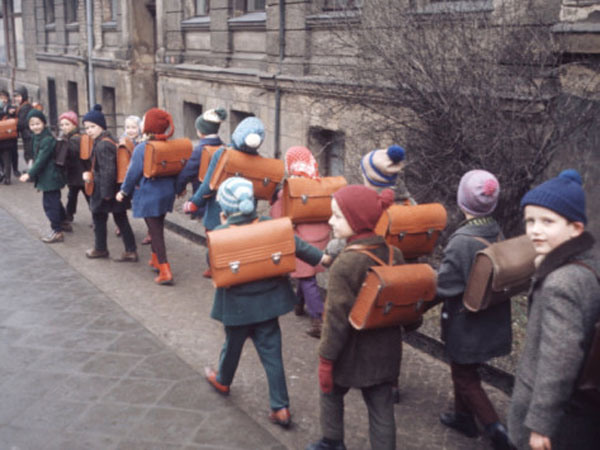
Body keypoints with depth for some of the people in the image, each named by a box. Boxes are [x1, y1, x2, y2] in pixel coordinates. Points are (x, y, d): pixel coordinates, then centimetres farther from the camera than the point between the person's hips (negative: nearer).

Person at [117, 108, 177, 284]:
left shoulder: (141, 148, -16)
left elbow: (133, 173, -12)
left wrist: (124, 192, 2)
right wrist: (177, 187, 24)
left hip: (149, 195, -6)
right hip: (167, 192, 6)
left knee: (155, 230, -3)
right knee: (158, 227, 23)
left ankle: (165, 271, -8)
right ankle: (156, 260, 39)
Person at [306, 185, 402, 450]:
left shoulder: (345, 263, -25)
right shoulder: (394, 254, -4)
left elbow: (337, 319, -21)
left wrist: (326, 358, -11)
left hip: (351, 352, -5)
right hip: (385, 350, 5)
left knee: (330, 392, 23)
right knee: (381, 409, 13)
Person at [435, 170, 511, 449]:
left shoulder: (461, 241, -28)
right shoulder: (498, 234, -6)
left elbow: (445, 286, -21)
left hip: (466, 323, -7)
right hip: (493, 320, 7)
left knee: (464, 377, 12)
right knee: (466, 370, 25)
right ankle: (464, 416, 41)